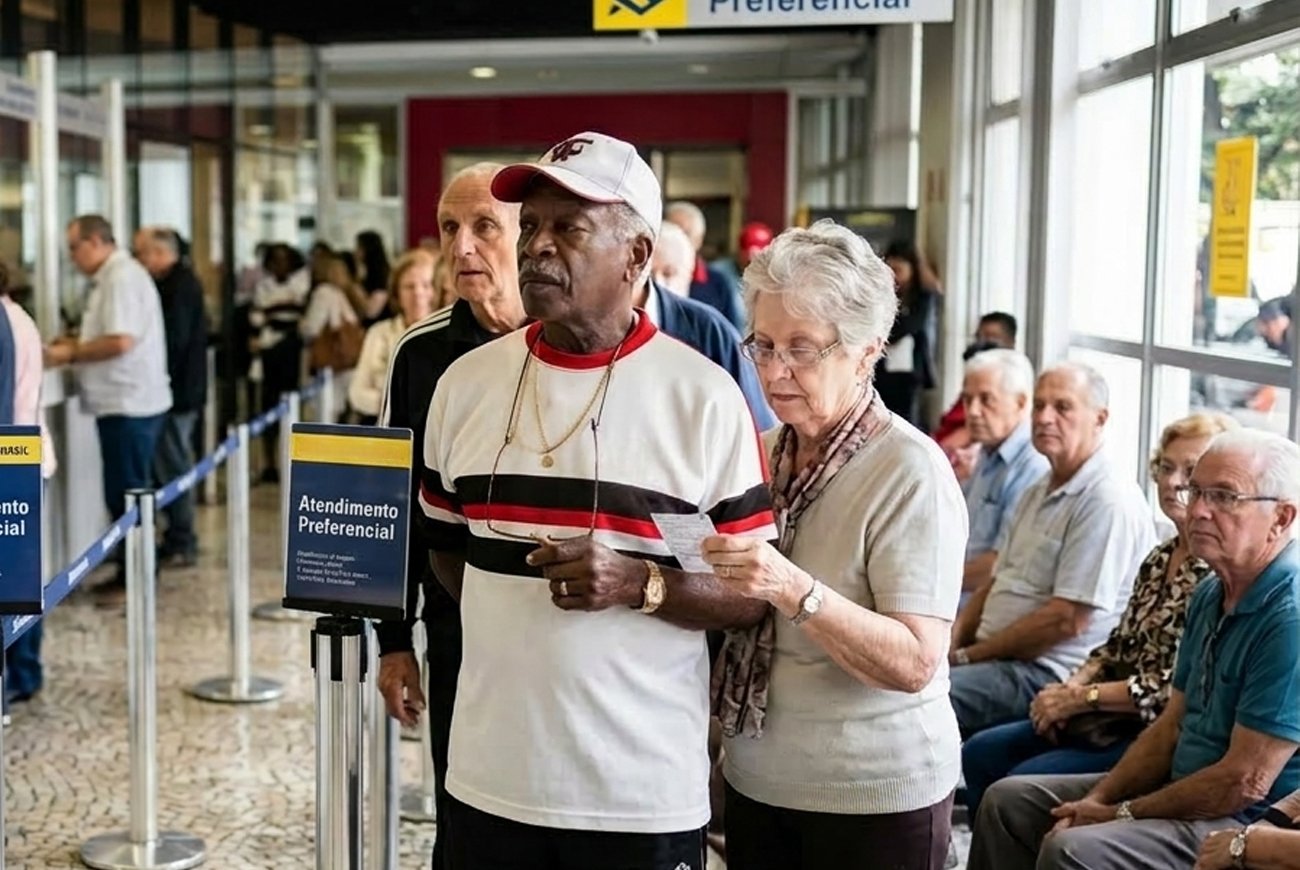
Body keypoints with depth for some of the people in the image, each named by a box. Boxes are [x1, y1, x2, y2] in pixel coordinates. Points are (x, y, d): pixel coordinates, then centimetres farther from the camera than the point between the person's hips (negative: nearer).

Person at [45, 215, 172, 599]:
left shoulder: (121, 278, -15)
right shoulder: (114, 276, 17)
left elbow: (121, 341, -24)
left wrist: (69, 355, -14)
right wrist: (79, 344, 11)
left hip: (128, 404, -10)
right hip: (127, 401, 10)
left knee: (125, 495, -5)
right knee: (127, 494, 14)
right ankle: (131, 572, 21)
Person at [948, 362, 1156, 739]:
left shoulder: (1108, 502, -15)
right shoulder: (1038, 493, 18)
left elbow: (1067, 620, -19)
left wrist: (967, 655, -13)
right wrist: (952, 640, 0)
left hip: (1048, 672, -9)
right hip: (994, 656, 9)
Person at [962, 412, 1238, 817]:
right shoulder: (1160, 558, 12)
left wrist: (1081, 697, -15)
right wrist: (1070, 687, -2)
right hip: (1109, 721, 9)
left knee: (1023, 783, -20)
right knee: (980, 753, 3)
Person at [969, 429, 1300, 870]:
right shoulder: (1211, 593, 9)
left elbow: (1245, 782, -23)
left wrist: (1122, 814, -13)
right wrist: (1096, 801, 0)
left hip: (1252, 825, -9)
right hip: (1189, 790, 10)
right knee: (1008, 801, 8)